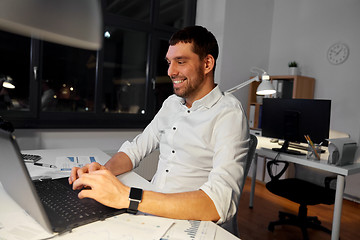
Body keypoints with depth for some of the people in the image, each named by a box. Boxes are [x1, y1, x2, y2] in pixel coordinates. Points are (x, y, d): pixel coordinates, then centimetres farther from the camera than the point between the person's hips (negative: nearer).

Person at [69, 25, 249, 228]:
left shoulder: (229, 114, -15)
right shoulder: (171, 103, 10)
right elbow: (135, 148, 12)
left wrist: (127, 197, -32)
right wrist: (105, 170, -9)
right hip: (150, 214, 6)